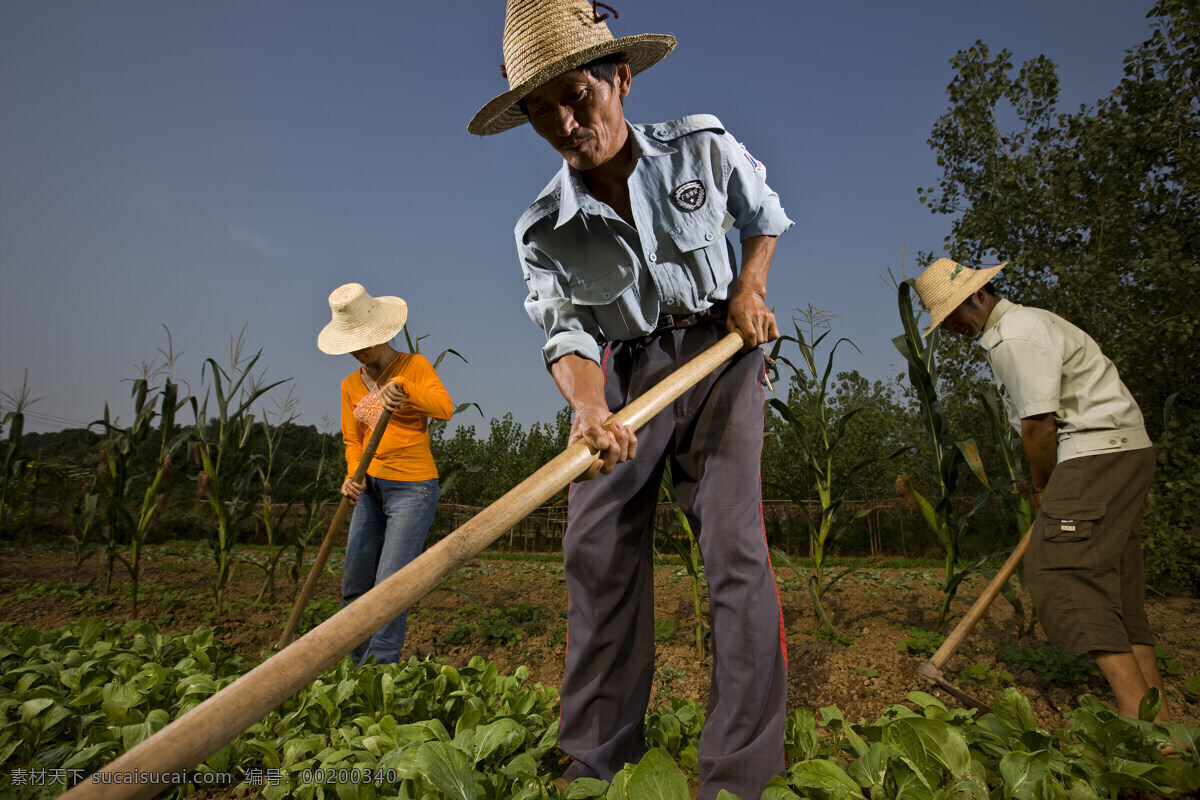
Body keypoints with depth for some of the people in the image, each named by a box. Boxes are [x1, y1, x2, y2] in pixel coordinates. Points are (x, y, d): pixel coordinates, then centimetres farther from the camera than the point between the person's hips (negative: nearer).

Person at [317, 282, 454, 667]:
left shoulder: (414, 365, -3)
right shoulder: (351, 385, 11)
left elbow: (445, 408, -18)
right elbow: (352, 441, 9)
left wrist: (403, 386, -34)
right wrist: (353, 476, -11)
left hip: (413, 488, -6)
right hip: (371, 490, 6)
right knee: (354, 589, 11)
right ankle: (360, 668, 26)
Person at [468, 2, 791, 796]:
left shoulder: (705, 147, -4)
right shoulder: (544, 231, -5)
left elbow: (766, 214, 14)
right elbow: (567, 335, -12)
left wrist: (750, 286, -4)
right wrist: (588, 405, -34)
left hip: (717, 350, -1)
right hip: (626, 370, 2)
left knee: (734, 542, -16)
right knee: (597, 548, -6)